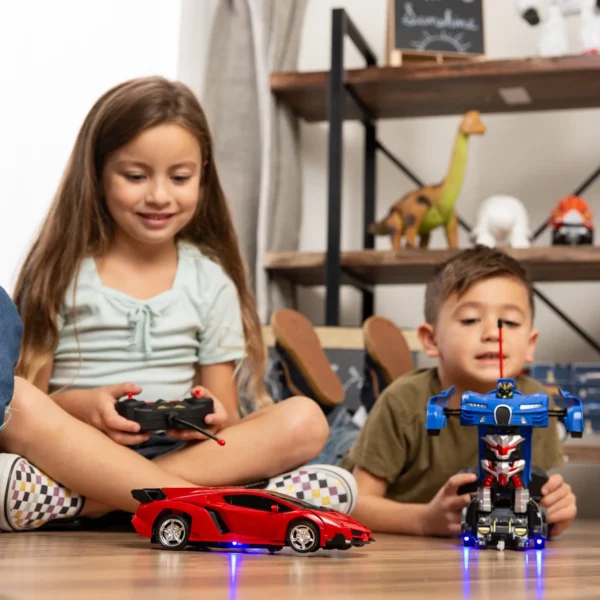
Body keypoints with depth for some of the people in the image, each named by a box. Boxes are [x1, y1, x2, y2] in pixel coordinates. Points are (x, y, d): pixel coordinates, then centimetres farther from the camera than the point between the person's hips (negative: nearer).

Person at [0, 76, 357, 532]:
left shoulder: (212, 283, 12)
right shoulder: (61, 272, 5)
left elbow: (225, 414, 10)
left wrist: (212, 417, -14)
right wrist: (83, 407, -21)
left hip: (181, 454, 3)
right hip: (75, 448, -2)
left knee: (303, 420, -22)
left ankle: (86, 499, -32)